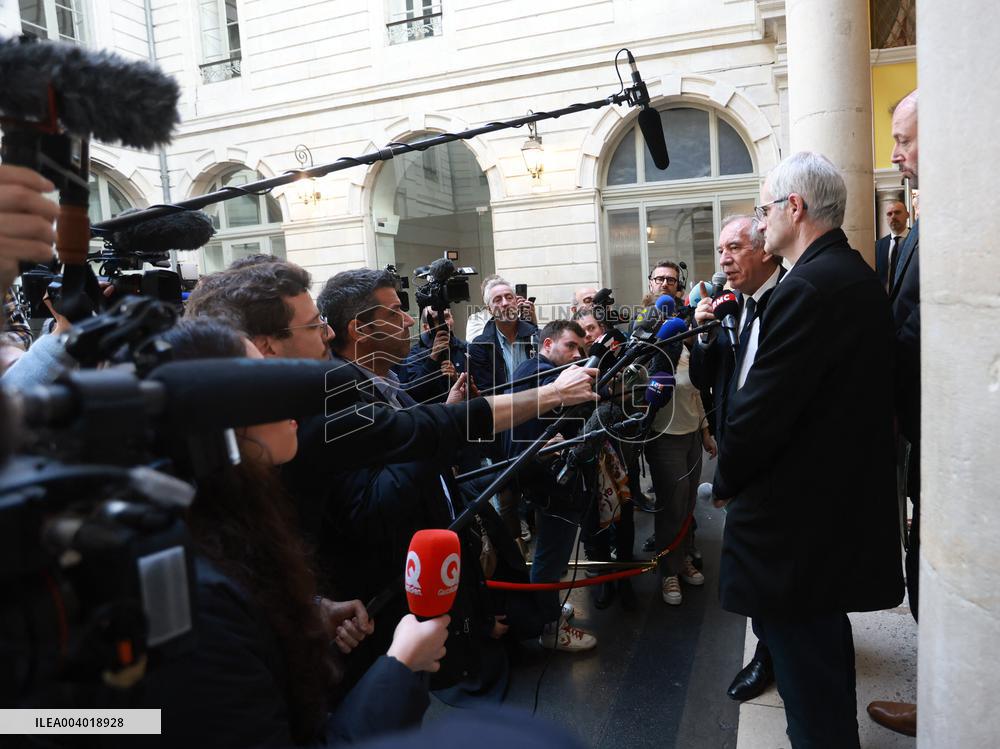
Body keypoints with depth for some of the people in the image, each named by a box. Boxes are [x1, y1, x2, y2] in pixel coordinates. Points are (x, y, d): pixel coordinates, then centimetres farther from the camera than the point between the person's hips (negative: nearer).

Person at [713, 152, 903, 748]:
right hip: (846, 499, 10)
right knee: (824, 640, 27)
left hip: (795, 519, -10)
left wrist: (727, 482, -5)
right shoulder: (862, 279, 8)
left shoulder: (807, 288, -22)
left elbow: (761, 408, -23)